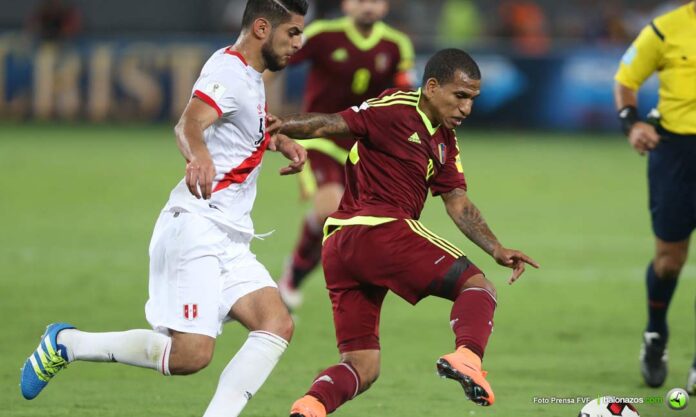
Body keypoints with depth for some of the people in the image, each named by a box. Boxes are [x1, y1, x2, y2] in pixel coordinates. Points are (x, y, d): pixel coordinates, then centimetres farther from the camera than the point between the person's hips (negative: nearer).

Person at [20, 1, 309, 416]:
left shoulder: (251, 78, 18)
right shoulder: (228, 69, -12)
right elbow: (190, 122, -33)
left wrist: (278, 141, 23)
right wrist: (198, 155, -55)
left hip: (228, 242, 10)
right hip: (196, 229, -10)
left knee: (278, 325, -11)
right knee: (190, 354, -17)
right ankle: (66, 343, 0)